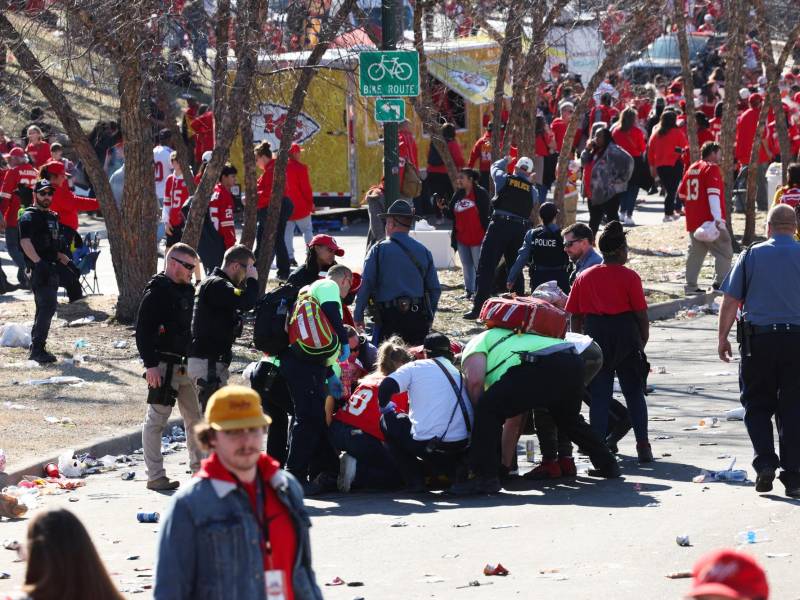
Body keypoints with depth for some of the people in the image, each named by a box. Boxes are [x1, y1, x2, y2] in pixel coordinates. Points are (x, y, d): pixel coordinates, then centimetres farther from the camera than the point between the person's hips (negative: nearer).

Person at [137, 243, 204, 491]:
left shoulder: (187, 291, 15)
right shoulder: (156, 292, -11)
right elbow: (143, 331, -15)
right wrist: (151, 364, -20)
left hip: (186, 366, 9)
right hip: (163, 367, -9)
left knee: (195, 417, 12)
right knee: (156, 419, -4)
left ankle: (200, 469, 22)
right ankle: (155, 476, -3)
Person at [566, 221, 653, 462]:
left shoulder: (584, 277, 5)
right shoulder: (629, 277, -5)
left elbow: (575, 316, 6)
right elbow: (641, 315, -6)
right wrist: (643, 341, 7)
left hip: (594, 334, 2)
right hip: (625, 335, -2)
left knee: (599, 396, 5)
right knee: (634, 393, 8)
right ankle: (643, 446, 4)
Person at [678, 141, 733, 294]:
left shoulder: (692, 168, 15)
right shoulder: (712, 168, -9)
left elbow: (681, 192, 24)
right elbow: (713, 194, -21)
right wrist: (718, 218, -28)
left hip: (692, 221, 8)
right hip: (710, 221, -8)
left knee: (696, 252, 13)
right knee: (724, 252, -3)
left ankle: (691, 286, 11)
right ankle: (720, 282, -13)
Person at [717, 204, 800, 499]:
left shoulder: (752, 255, 1)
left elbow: (730, 301, 1)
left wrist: (723, 338, 9)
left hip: (758, 339, -1)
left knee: (757, 405, 12)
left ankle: (765, 461, -6)